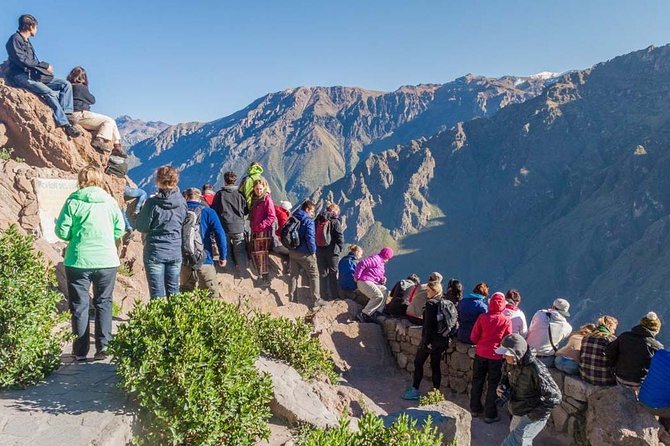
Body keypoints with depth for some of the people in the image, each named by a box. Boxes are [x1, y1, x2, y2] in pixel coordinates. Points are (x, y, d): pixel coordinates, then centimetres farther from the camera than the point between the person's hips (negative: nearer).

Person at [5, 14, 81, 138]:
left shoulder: (27, 42, 24)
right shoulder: (15, 39, -4)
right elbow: (22, 60, -14)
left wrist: (44, 68, 0)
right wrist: (45, 66, -9)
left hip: (34, 75, 9)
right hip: (21, 76, -9)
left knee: (66, 84, -6)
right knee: (48, 92, -31)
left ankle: (66, 115, -21)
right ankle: (65, 124, -33)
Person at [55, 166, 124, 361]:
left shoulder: (73, 201, -6)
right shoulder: (110, 201, -1)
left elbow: (62, 232, -6)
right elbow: (119, 230, 2)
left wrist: (76, 236, 14)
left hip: (79, 260, -1)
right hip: (107, 261, 1)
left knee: (79, 305, 9)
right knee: (104, 303, 13)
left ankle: (81, 352, 14)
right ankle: (103, 347, 11)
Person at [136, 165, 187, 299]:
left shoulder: (153, 202, -14)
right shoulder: (182, 202, -2)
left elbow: (141, 227, -6)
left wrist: (142, 211, 8)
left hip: (155, 253, -4)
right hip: (175, 253, 4)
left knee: (157, 294, 3)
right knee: (173, 292, 14)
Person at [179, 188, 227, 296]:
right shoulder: (208, 212, -4)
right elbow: (220, 235, -9)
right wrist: (223, 256, -1)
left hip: (184, 262, 3)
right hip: (204, 261, -3)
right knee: (211, 296, 3)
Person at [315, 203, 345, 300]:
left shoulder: (318, 220, 8)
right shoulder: (335, 222, -9)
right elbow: (340, 237, -10)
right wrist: (340, 248, 2)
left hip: (319, 251, 5)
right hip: (332, 251, -4)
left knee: (323, 273, 11)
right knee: (333, 273, 8)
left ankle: (324, 296, 15)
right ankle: (333, 295, 10)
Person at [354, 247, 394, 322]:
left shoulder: (381, 263, 22)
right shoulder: (375, 259, -11)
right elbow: (361, 264, -23)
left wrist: (383, 279, 1)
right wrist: (357, 277, -17)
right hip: (364, 282, -10)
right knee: (378, 296, -22)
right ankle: (364, 314, -22)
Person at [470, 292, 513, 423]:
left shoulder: (482, 317, -9)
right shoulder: (506, 321, -11)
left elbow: (473, 337, -5)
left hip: (480, 354, 2)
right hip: (496, 357, -1)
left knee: (477, 382, 17)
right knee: (493, 385, 11)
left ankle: (475, 409, 29)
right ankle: (490, 415, 17)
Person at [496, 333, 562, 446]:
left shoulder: (535, 370, -31)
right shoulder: (509, 364, -7)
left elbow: (555, 397, -25)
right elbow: (505, 378, 15)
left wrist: (535, 415, -21)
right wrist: (501, 388, -8)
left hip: (532, 417, -8)